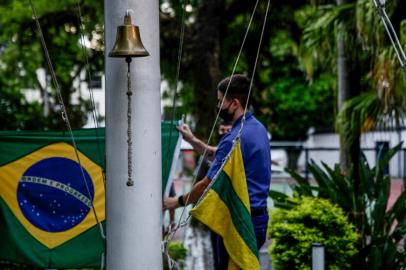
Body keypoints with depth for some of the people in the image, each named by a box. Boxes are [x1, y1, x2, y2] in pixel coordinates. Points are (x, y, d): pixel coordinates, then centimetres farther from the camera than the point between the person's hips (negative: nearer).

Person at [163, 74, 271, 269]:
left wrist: (178, 202, -4)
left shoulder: (236, 138, -20)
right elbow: (220, 157, 23)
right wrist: (193, 141, 18)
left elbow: (209, 185, -17)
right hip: (258, 217, 10)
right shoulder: (256, 128, 10)